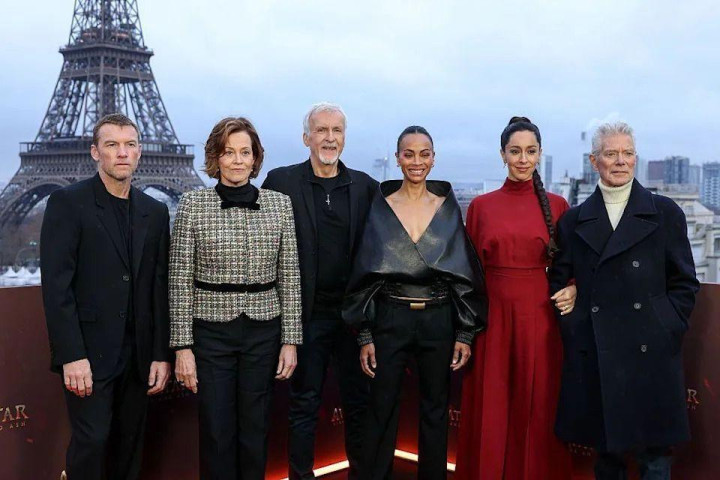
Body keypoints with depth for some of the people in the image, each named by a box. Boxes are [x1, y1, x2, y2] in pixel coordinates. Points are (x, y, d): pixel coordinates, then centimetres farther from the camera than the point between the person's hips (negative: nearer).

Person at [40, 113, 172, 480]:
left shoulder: (155, 211, 9)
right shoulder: (67, 202, -4)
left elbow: (159, 286, 8)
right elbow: (56, 284, -10)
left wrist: (161, 354, 4)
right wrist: (72, 355, -15)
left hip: (138, 353, 4)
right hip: (90, 352, -4)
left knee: (130, 443, 10)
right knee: (92, 440, -2)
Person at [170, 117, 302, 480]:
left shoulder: (279, 204, 2)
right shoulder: (193, 204, -4)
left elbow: (289, 278, 3)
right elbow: (180, 281, -4)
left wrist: (290, 340, 1)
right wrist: (182, 346, -6)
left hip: (264, 332, 2)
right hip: (211, 331, -1)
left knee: (255, 431, 12)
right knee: (217, 433, 7)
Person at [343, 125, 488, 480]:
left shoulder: (448, 208, 2)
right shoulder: (381, 208, 0)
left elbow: (465, 272, 3)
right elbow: (366, 274, 1)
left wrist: (465, 334, -2)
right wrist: (364, 336, -3)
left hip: (439, 322, 1)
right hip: (390, 321, -1)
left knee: (435, 411, 12)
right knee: (382, 412, 7)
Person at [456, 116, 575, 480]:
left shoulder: (556, 205, 3)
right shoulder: (481, 206, 4)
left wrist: (572, 291, -11)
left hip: (540, 318, 0)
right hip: (493, 317, 0)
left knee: (538, 409, 8)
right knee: (492, 411, 8)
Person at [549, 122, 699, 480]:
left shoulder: (666, 213, 5)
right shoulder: (573, 221, 8)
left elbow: (684, 282, 6)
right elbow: (559, 283, 12)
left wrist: (667, 331, -3)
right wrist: (571, 328, 2)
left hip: (650, 355, -1)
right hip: (594, 358, 1)